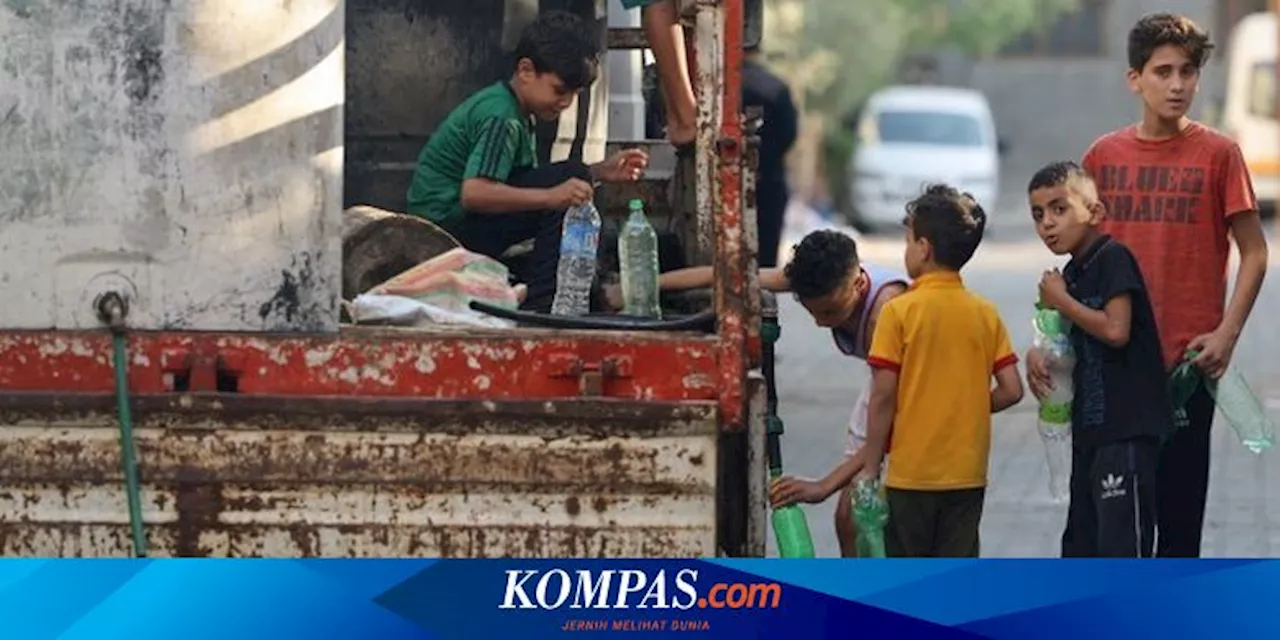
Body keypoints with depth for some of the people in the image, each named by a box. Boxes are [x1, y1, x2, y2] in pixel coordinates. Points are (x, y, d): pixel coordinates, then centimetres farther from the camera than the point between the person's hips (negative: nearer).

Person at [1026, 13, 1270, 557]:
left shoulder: (1217, 154, -2)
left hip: (1186, 364, -3)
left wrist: (1227, 332, -13)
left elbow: (1254, 253, -1)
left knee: (1179, 503, 2)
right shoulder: (1104, 156, 7)